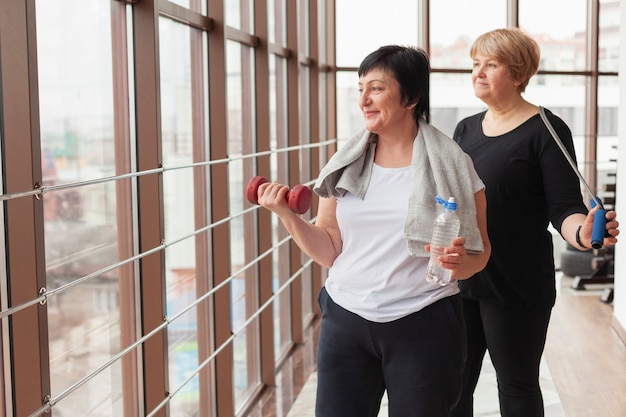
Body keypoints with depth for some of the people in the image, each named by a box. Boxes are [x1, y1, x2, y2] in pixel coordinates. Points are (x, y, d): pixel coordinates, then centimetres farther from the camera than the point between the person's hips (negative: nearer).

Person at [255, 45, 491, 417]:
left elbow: (480, 253, 2)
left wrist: (460, 262, -20)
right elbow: (330, 252, 5)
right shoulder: (346, 164, 4)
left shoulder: (451, 165, -4)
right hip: (345, 320, 3)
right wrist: (287, 214, -9)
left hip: (423, 326, -2)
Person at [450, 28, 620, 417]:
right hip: (459, 281, 6)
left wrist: (583, 233, -31)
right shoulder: (466, 129, 11)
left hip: (516, 286, -6)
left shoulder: (546, 130, -7)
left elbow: (565, 208, -13)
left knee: (517, 386, 7)